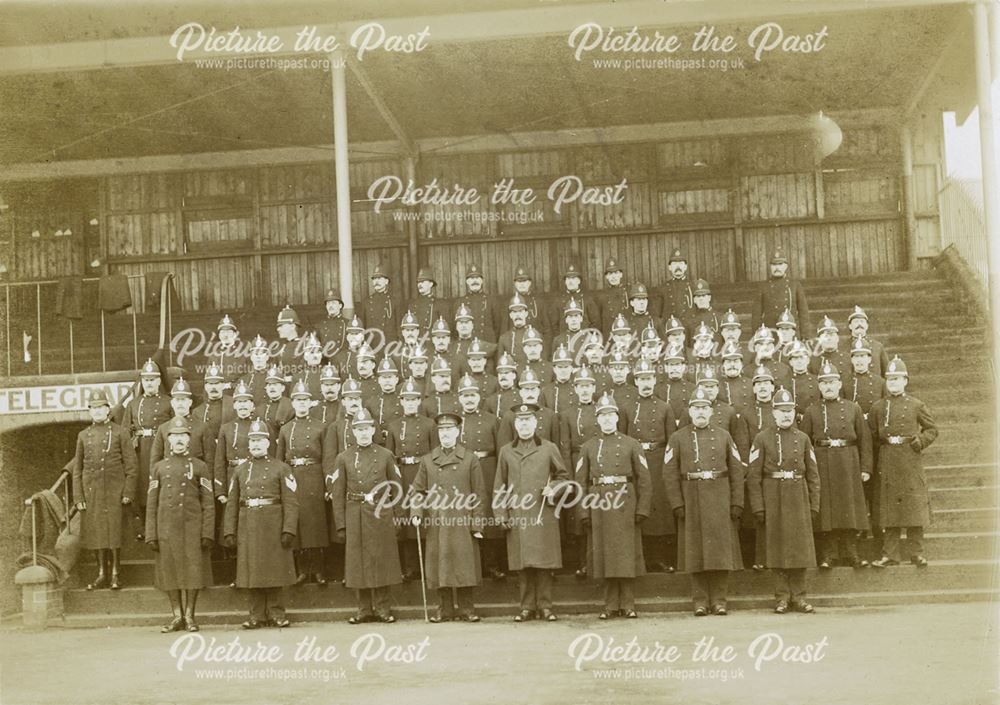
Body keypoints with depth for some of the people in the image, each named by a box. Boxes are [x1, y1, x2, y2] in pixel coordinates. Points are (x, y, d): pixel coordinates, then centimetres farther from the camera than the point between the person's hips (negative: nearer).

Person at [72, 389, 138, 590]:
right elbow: (77, 468, 11)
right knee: (97, 532, 6)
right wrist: (78, 497, 3)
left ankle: (115, 574, 6)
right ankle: (102, 574, 15)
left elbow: (131, 465, -2)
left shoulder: (120, 432, 0)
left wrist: (128, 492, -9)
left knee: (114, 531, -3)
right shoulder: (83, 435, 10)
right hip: (91, 491, 3)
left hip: (114, 491, -3)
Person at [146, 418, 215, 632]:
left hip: (193, 527, -2)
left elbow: (208, 503, 1)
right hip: (167, 528, 2)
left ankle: (189, 616, 10)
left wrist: (208, 533, -7)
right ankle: (177, 616, 14)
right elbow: (152, 503, 8)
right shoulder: (159, 468, 10)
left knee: (193, 572, -1)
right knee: (169, 572, 4)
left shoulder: (200, 467, 4)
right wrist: (151, 534, 0)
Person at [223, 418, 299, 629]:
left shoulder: (281, 469, 1)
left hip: (273, 527, -3)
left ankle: (276, 613, 10)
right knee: (252, 572, 4)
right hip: (248, 528, 3)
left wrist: (288, 530, -12)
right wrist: (230, 531, 4)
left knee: (275, 571, 1)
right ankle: (257, 616, 12)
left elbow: (290, 502, -4)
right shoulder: (240, 471, 12)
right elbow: (232, 504, 11)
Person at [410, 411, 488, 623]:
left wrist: (477, 524, -3)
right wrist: (416, 513, -6)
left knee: (464, 567, -1)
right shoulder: (427, 460, 11)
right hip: (436, 524, 2)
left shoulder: (470, 459, 4)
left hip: (462, 523, -2)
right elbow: (417, 490, 11)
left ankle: (466, 609, 10)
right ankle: (445, 609, 14)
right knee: (440, 567, 4)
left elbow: (480, 494, 2)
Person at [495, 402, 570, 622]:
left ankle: (545, 606, 9)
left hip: (544, 515, -1)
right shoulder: (506, 452, 10)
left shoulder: (549, 448, 7)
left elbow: (564, 476, 14)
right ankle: (527, 607, 10)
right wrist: (501, 515, 3)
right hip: (517, 516, 1)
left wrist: (554, 489, -7)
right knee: (522, 565, 2)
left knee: (544, 563, 0)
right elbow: (499, 487, 10)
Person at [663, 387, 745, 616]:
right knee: (695, 552, 1)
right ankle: (700, 601, 8)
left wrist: (737, 503, -1)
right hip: (692, 502, -1)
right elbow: (670, 474, 0)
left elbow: (737, 471, 6)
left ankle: (719, 600, 8)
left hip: (720, 502, 1)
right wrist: (677, 504, -8)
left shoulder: (723, 436, 9)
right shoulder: (677, 438, 5)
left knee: (721, 551, 0)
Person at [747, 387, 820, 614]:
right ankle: (782, 597, 9)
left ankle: (798, 596, 11)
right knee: (777, 549, 1)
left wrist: (814, 506, 3)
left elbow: (813, 475, 9)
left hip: (799, 501, 2)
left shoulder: (802, 438, 8)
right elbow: (754, 476, -3)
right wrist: (758, 508, -9)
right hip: (773, 501, -2)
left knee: (801, 547, 3)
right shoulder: (763, 438, 0)